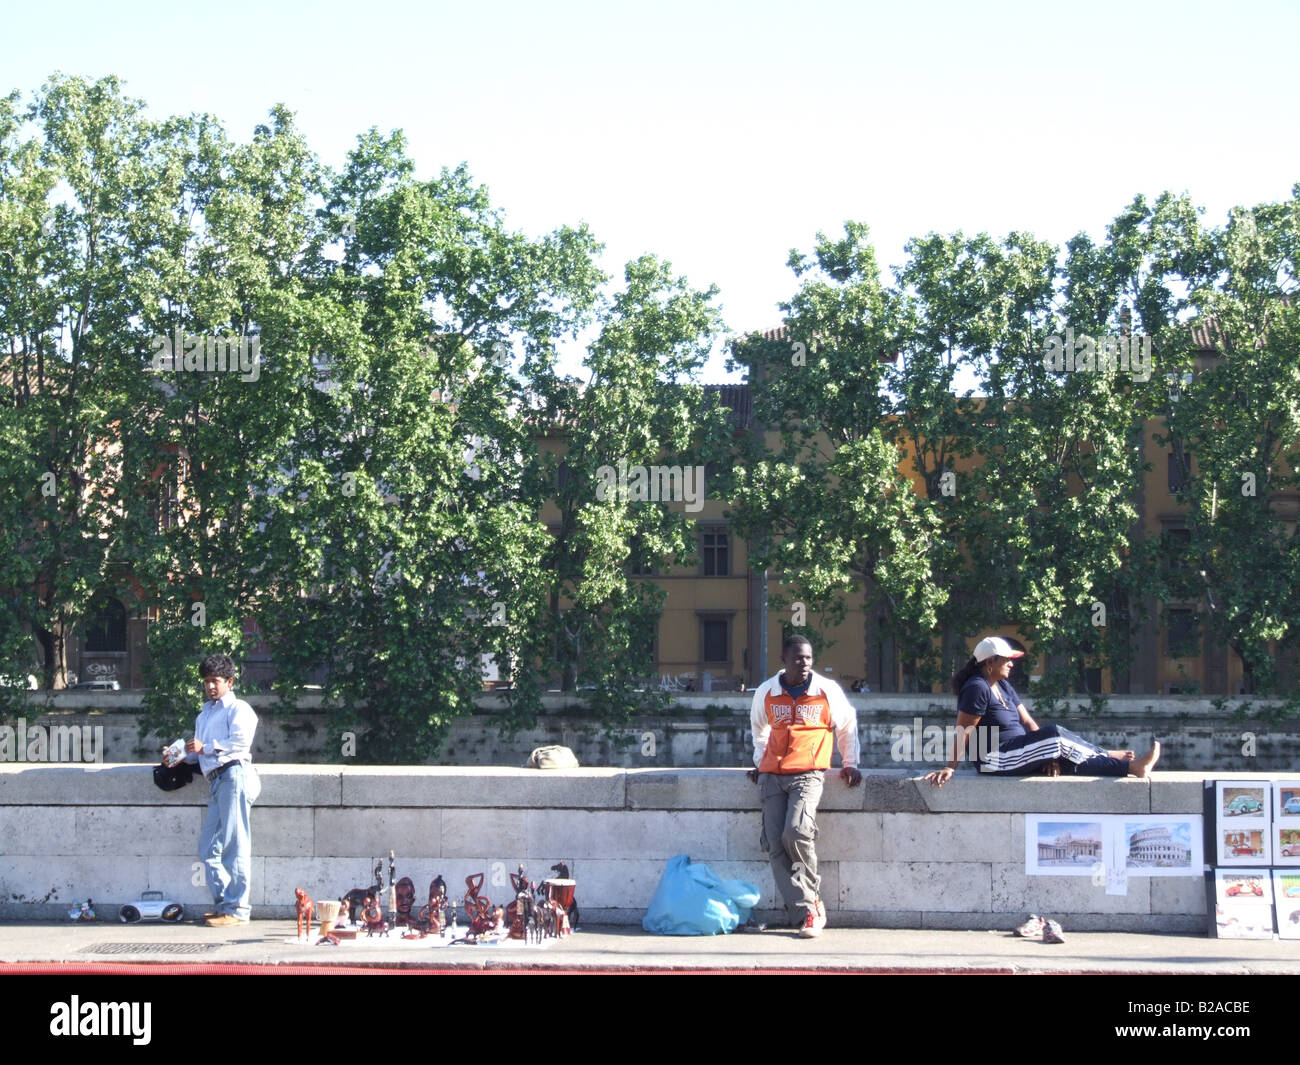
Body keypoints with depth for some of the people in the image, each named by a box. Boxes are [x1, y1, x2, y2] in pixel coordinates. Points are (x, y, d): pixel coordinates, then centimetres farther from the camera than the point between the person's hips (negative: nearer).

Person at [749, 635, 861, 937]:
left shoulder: (827, 691, 2)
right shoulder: (766, 692, 8)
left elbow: (847, 726, 18)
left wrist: (850, 764, 17)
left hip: (807, 773, -3)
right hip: (772, 776, 3)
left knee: (796, 833, -24)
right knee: (775, 845, -7)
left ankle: (811, 897, -2)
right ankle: (807, 912, -5)